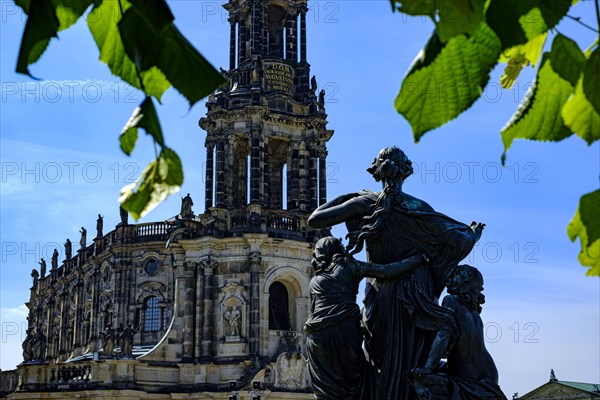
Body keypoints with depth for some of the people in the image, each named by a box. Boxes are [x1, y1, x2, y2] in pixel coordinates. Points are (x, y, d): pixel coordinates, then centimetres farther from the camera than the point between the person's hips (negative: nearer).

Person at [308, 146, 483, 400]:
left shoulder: (365, 203, -6)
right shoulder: (418, 208, -6)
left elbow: (314, 220, -6)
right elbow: (456, 241, -7)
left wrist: (343, 198, 8)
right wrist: (473, 234, 15)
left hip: (382, 293, 1)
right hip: (417, 292, -1)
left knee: (385, 361, 8)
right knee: (414, 359, 6)